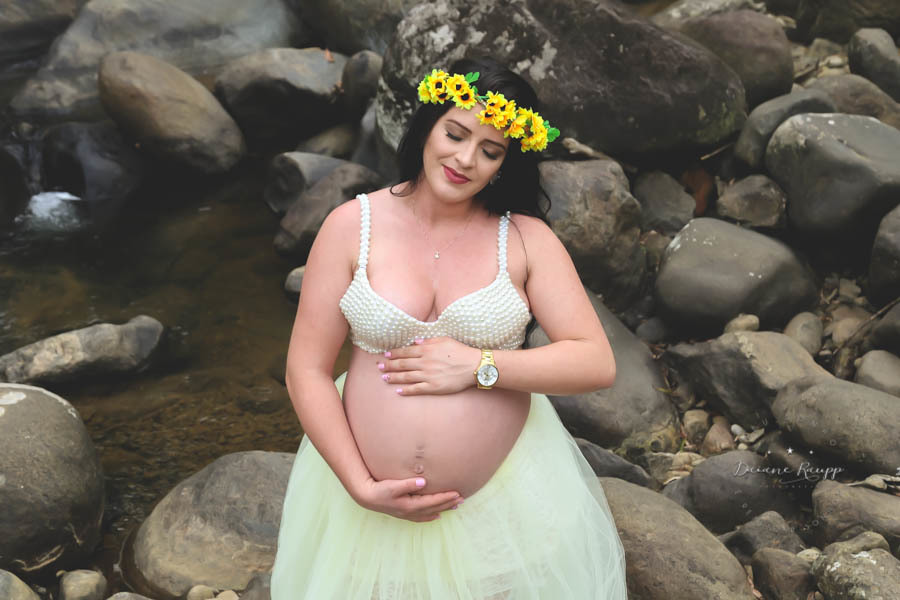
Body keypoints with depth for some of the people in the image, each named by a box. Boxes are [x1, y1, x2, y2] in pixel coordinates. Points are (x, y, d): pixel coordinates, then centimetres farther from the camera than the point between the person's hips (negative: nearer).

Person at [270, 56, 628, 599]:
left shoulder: (525, 238, -6)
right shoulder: (352, 226, -7)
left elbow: (597, 364, -10)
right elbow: (307, 370, -7)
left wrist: (478, 366, -19)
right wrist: (360, 488, -13)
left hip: (506, 498, 0)